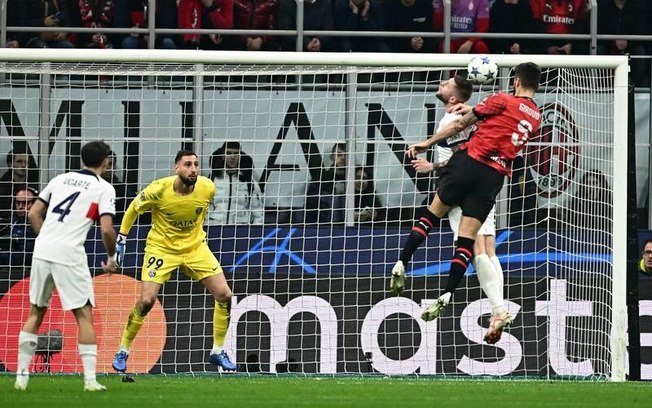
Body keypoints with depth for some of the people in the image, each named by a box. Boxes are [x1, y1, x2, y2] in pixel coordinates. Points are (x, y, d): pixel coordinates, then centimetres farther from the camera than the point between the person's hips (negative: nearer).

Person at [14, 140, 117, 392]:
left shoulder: (60, 179, 16)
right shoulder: (104, 188, 1)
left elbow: (33, 214, 13)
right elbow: (107, 230, -9)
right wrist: (111, 258, 6)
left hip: (42, 250, 5)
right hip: (69, 255, -5)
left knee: (35, 312, 15)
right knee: (85, 315, 3)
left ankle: (21, 375, 12)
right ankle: (90, 379, -3)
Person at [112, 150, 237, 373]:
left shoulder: (207, 188, -15)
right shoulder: (159, 189, -23)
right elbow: (133, 209, -4)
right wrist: (121, 239, -2)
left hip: (195, 247, 3)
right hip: (162, 247, -3)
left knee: (224, 296, -6)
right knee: (146, 300, -14)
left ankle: (218, 351, 11)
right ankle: (123, 351, 7)